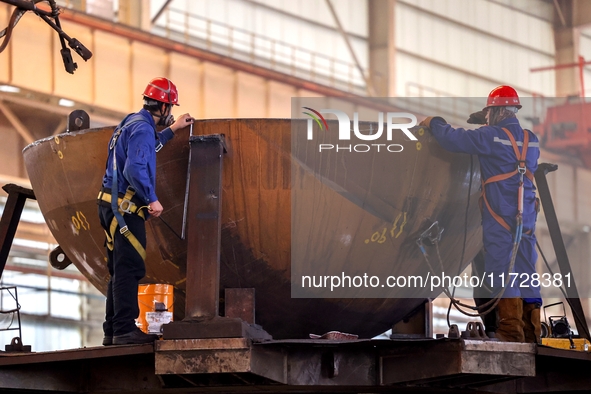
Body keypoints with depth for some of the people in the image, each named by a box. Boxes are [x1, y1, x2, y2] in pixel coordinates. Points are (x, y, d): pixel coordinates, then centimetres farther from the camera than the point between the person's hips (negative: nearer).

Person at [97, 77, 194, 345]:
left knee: (120, 270, 13)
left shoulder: (132, 123, 17)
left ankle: (112, 330, 15)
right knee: (129, 269, -12)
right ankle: (125, 329, -15)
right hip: (125, 208, -11)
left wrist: (172, 129, 41)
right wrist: (152, 200, -20)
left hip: (113, 207, 11)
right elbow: (135, 169, -26)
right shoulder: (142, 128, -15)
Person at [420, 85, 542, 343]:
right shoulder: (530, 140, 12)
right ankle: (531, 330, 7)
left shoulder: (492, 136, -9)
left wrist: (434, 123, 8)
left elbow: (453, 139, -12)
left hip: (500, 215, -7)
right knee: (525, 271, 8)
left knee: (503, 268, -6)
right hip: (526, 215, 7)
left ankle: (511, 330, -12)